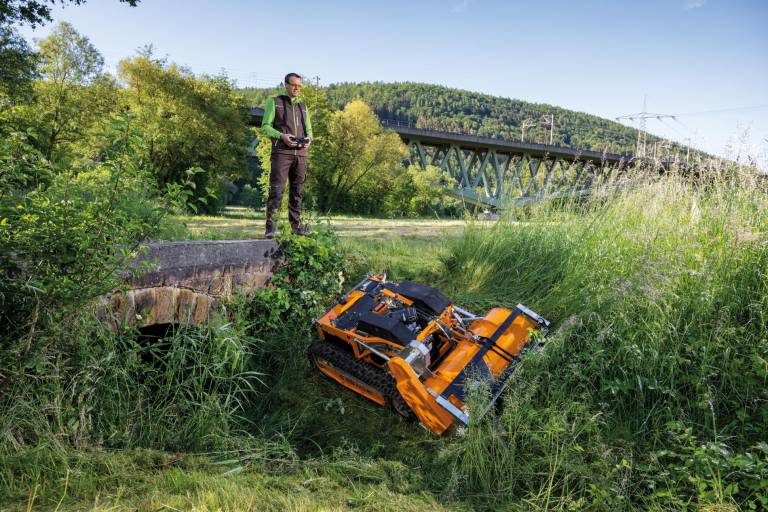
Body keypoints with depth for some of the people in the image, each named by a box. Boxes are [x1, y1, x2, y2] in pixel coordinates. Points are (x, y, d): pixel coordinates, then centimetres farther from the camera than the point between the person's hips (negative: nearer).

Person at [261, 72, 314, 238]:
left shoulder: (302, 106, 20)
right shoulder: (274, 102, 7)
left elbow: (309, 129, 20)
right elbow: (265, 127, 0)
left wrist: (309, 139, -4)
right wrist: (282, 136, -17)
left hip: (301, 153, 5)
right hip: (281, 151, -5)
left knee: (297, 191, 4)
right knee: (277, 189, -12)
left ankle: (296, 225, 9)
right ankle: (270, 226, -10)